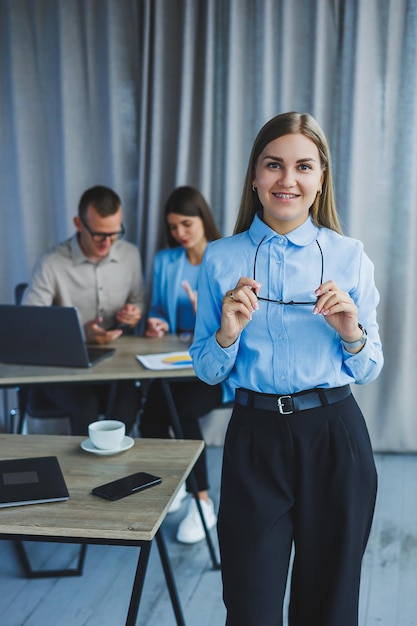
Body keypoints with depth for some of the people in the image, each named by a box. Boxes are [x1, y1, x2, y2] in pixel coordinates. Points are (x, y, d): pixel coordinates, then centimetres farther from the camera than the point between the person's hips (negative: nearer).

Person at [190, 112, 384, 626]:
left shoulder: (349, 257, 0)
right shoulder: (221, 259, 1)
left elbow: (368, 371, 5)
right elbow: (206, 371, 4)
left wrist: (352, 333, -15)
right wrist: (228, 334, -15)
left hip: (334, 435, 1)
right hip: (255, 435, 0)